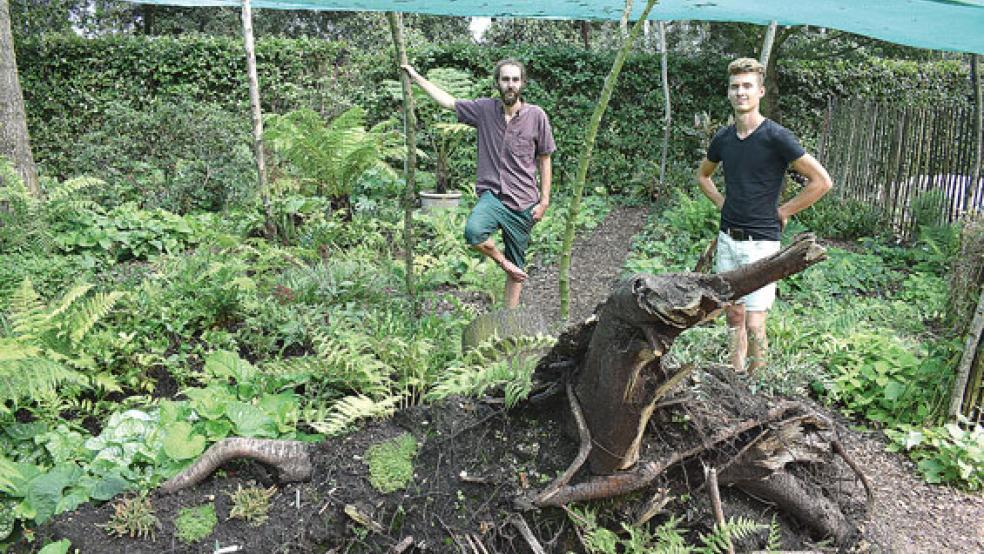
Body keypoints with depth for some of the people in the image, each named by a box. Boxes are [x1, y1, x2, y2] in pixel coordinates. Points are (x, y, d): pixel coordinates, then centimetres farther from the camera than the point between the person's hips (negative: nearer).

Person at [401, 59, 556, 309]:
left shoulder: (536, 116, -2)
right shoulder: (485, 109, 3)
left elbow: (544, 160, 4)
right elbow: (448, 101, 13)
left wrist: (544, 200, 0)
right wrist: (416, 77, 16)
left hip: (523, 202, 0)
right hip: (492, 194, 1)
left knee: (517, 262, 7)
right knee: (474, 232, -31)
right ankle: (503, 262, -2)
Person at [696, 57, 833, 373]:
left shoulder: (776, 137, -12)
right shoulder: (723, 138, 5)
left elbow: (822, 181, -13)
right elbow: (703, 175, 26)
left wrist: (783, 211, -8)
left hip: (760, 241, -6)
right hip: (727, 239, 6)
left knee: (754, 324, -5)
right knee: (734, 316, 14)